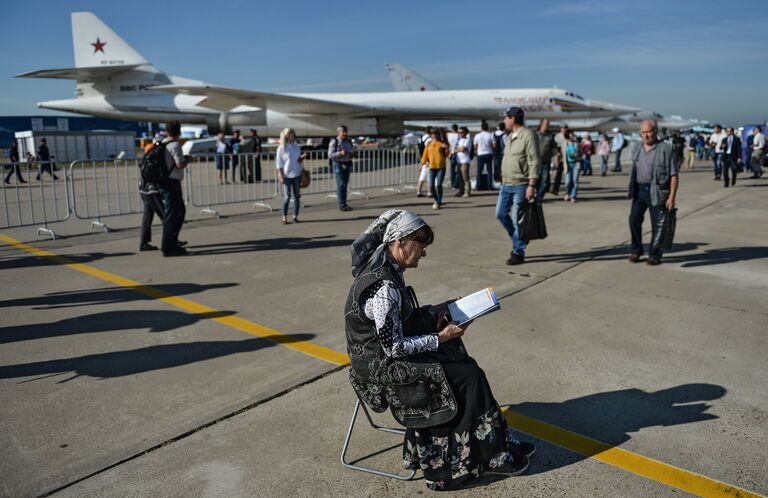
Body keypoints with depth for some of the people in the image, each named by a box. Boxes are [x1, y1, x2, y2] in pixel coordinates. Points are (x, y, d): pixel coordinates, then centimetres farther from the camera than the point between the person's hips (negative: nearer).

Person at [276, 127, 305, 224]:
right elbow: (279, 164, -5)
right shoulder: (281, 148, -5)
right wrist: (281, 176, -11)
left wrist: (302, 158, -6)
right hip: (287, 175, -4)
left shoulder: (296, 146, 7)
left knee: (297, 196, 4)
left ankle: (295, 216, 12)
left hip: (297, 174, 4)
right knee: (287, 197, -2)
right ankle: (284, 217, 6)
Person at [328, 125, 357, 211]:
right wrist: (340, 153, -25)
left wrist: (354, 153, -7)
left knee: (345, 185, 8)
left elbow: (352, 153, 17)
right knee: (341, 185, -10)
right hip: (338, 165, -6)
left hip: (347, 165, 6)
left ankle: (344, 204, 13)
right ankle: (342, 205, -9)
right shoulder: (334, 142, -7)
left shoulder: (348, 141, 11)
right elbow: (330, 155, -13)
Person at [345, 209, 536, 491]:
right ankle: (492, 454, 12)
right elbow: (393, 347, -23)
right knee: (468, 377, -6)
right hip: (383, 370, -9)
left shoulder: (387, 270, 3)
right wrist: (440, 338, -15)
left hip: (387, 357, 9)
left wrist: (434, 312, 1)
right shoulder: (384, 287, -28)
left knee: (465, 368, 3)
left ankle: (501, 443, 12)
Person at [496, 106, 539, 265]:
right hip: (506, 185, 8)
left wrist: (531, 186, -21)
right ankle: (518, 240, 29)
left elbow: (534, 162, -16)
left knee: (517, 220, -3)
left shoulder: (528, 136, -12)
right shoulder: (510, 136, 14)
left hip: (520, 186, -8)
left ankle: (518, 253, 8)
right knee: (501, 214, 10)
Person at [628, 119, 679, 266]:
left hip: (657, 191, -4)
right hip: (640, 189, 5)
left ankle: (654, 255, 14)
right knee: (634, 219, 3)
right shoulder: (637, 148, 10)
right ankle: (635, 250, 19)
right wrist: (632, 190, 13)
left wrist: (672, 197, -14)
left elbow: (673, 175, -8)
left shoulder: (666, 149, -7)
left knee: (657, 225, 3)